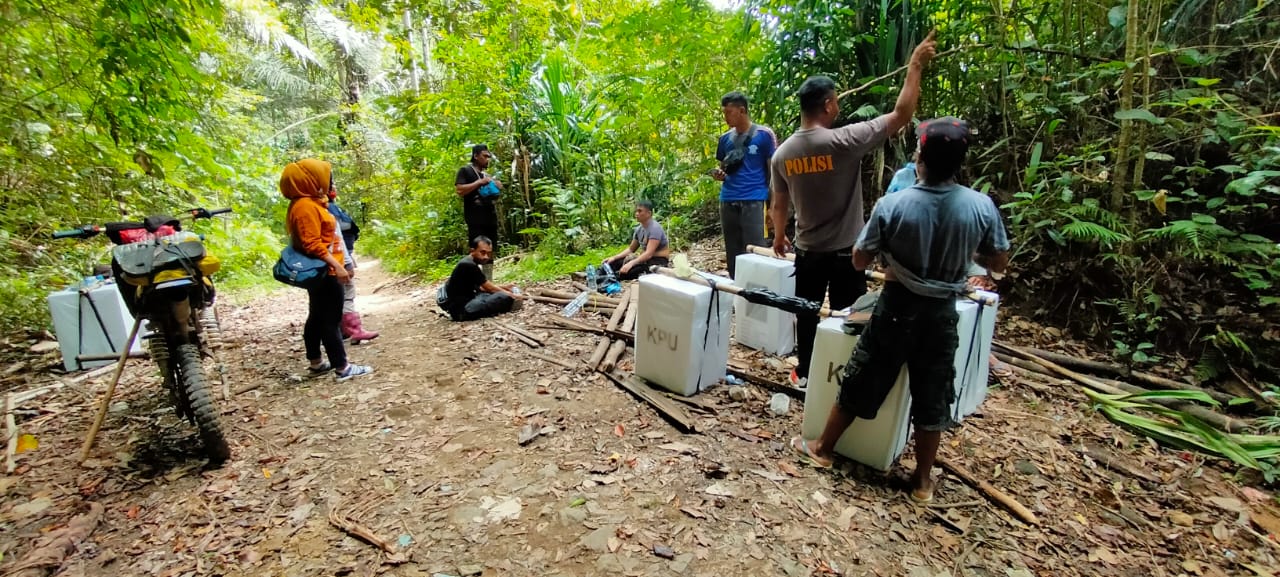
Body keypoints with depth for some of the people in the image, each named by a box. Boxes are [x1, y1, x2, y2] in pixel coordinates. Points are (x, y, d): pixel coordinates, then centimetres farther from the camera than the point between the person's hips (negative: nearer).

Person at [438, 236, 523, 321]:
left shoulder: (470, 263, 10)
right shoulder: (469, 266, -19)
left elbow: (480, 287, 17)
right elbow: (490, 288, -12)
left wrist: (503, 288, 9)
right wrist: (512, 295, -1)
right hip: (461, 308, -10)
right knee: (505, 297, -20)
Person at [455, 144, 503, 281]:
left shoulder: (487, 175, 22)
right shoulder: (465, 171, 2)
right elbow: (459, 190, -13)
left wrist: (497, 189, 6)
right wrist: (479, 182, -12)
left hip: (490, 219, 7)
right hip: (475, 220, -7)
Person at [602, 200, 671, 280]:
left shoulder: (655, 228, -19)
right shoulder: (639, 229, 8)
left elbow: (649, 254, -29)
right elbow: (630, 249, 16)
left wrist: (631, 263, -41)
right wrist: (614, 258, 2)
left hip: (658, 261, -9)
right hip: (645, 259, 9)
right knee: (614, 263, -6)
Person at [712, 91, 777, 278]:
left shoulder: (764, 134, -2)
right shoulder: (725, 138, 12)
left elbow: (773, 170, 0)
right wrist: (718, 173, -2)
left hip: (753, 201, -4)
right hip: (727, 201, 5)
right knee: (732, 254, 9)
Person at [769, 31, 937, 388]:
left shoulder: (782, 153, -3)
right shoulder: (844, 141, -19)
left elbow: (779, 205, 6)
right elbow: (901, 115, -12)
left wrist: (778, 236, 23)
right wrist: (916, 65, -2)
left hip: (807, 252, 4)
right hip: (845, 252, -4)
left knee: (807, 314, 16)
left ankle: (804, 374, 28)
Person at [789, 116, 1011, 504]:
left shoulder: (892, 205, -17)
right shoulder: (982, 206, -10)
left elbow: (859, 261, -8)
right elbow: (999, 263, 3)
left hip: (897, 309, -2)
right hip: (941, 314, 2)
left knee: (859, 384, 13)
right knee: (932, 399, 15)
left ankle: (823, 449, 28)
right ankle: (923, 480, 28)